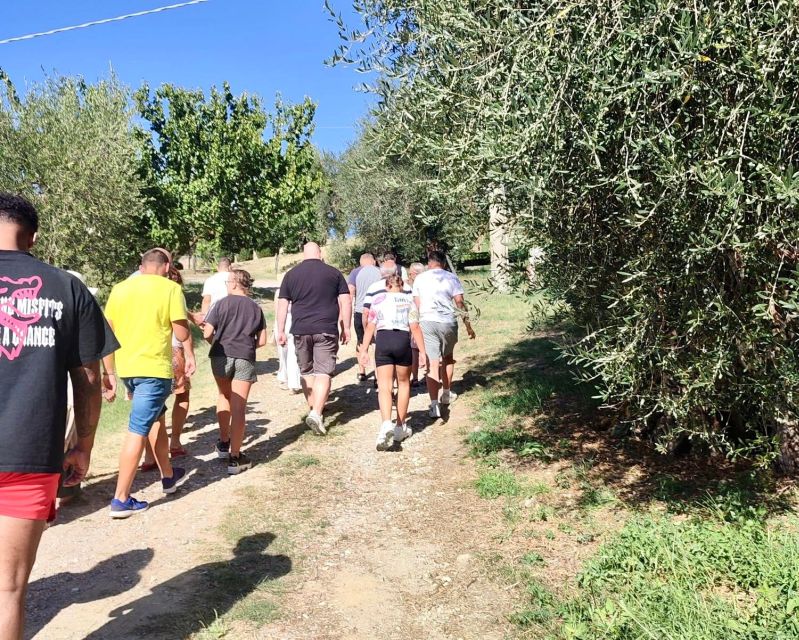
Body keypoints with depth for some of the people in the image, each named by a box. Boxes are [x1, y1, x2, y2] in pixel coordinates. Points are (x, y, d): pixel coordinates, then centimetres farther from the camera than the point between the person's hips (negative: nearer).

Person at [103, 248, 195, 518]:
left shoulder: (120, 288, 9)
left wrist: (110, 372, 19)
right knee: (137, 431, -4)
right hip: (154, 369, -6)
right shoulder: (170, 288, -6)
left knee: (155, 418, 23)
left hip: (126, 368, 7)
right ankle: (120, 500, 0)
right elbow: (182, 334, -9)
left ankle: (168, 476, 36)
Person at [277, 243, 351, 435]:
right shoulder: (333, 273, 5)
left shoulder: (291, 274, 8)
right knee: (323, 372, -3)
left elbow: (282, 304, 6)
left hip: (300, 330, 2)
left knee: (306, 371, 16)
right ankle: (316, 413, -17)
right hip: (326, 330, -2)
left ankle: (314, 409, 25)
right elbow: (345, 301, 2)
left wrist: (281, 330, 9)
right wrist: (346, 328, 7)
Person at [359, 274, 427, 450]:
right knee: (403, 383, 17)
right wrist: (422, 351, 2)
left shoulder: (378, 299, 15)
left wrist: (364, 349, 11)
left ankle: (386, 423, -25)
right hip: (403, 339, 0)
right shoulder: (408, 300, 11)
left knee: (384, 387, -2)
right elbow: (415, 327, 1)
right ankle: (400, 426, 22)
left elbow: (370, 327, 8)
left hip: (383, 340, 0)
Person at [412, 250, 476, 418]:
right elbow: (459, 302, -3)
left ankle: (435, 405, -13)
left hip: (427, 322, 0)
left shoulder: (420, 278, 8)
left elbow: (416, 304, 7)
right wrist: (468, 325, 2)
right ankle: (446, 394, 35)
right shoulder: (451, 277, 4)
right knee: (448, 357, 23)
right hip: (448, 322, 0)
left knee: (433, 363, -3)